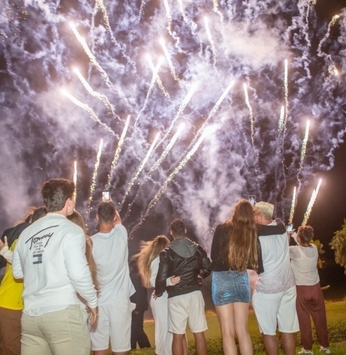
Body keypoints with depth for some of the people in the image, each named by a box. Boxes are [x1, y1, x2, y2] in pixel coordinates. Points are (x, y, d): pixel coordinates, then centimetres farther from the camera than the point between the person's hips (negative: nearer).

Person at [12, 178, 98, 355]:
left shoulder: (27, 232, 10)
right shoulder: (71, 230, -8)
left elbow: (17, 272, 16)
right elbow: (78, 273, -14)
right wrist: (92, 301, 0)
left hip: (30, 314, 6)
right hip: (63, 311, -6)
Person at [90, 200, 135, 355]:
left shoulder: (91, 242, -10)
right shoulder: (121, 234, -7)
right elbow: (118, 220, 18)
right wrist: (111, 207, 34)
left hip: (98, 301, 0)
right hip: (120, 300, 1)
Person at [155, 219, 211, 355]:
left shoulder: (167, 252, -6)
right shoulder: (198, 248, 3)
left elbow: (161, 278, -9)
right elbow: (208, 269, 6)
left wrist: (158, 293, 9)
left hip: (176, 296, -2)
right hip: (195, 293, 3)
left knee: (178, 335, 5)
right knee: (199, 333, 8)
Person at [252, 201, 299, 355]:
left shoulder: (256, 236, -16)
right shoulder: (282, 229, -1)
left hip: (267, 288, -6)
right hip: (288, 284, 6)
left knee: (268, 332, 6)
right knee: (288, 329, 11)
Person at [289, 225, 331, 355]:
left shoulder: (295, 250, -18)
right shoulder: (314, 248, -3)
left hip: (301, 289, -4)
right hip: (315, 287, 4)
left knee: (304, 320, 7)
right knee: (320, 318, 15)